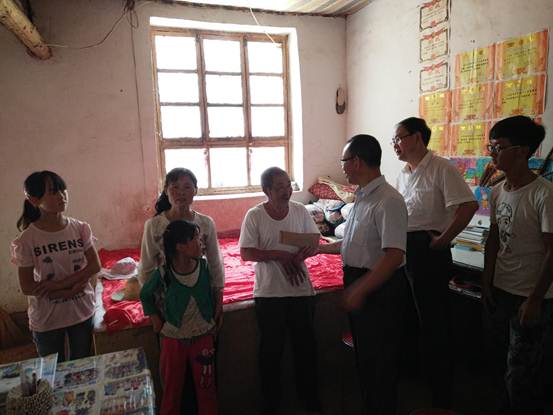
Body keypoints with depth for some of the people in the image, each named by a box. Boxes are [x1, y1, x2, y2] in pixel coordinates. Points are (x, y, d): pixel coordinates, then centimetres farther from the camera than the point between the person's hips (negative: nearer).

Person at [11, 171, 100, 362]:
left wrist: (59, 283, -19)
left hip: (82, 311, 2)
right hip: (46, 319, -2)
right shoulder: (26, 240, -15)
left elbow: (95, 265, -8)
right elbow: (27, 287, -13)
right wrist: (72, 289, -19)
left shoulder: (80, 228, -8)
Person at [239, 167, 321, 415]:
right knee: (271, 349, 12)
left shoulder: (300, 210, -1)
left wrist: (300, 255, -18)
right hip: (269, 293, -2)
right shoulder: (254, 215, -10)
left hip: (301, 290, 3)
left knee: (306, 345, 16)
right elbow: (246, 254, -12)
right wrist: (280, 255, -21)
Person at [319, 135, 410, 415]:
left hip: (380, 289, -9)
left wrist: (360, 290, -25)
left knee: (380, 359, 10)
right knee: (363, 353, 24)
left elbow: (394, 256, -27)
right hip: (358, 285, 9)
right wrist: (320, 248, 16)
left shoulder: (387, 201, -22)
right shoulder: (361, 197, 7)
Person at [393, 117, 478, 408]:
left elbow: (469, 205, -22)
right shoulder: (403, 173, 12)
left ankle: (441, 397, 19)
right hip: (402, 249, 8)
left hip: (428, 250, -8)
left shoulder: (440, 169, -13)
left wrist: (443, 240, -18)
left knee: (433, 322, 2)